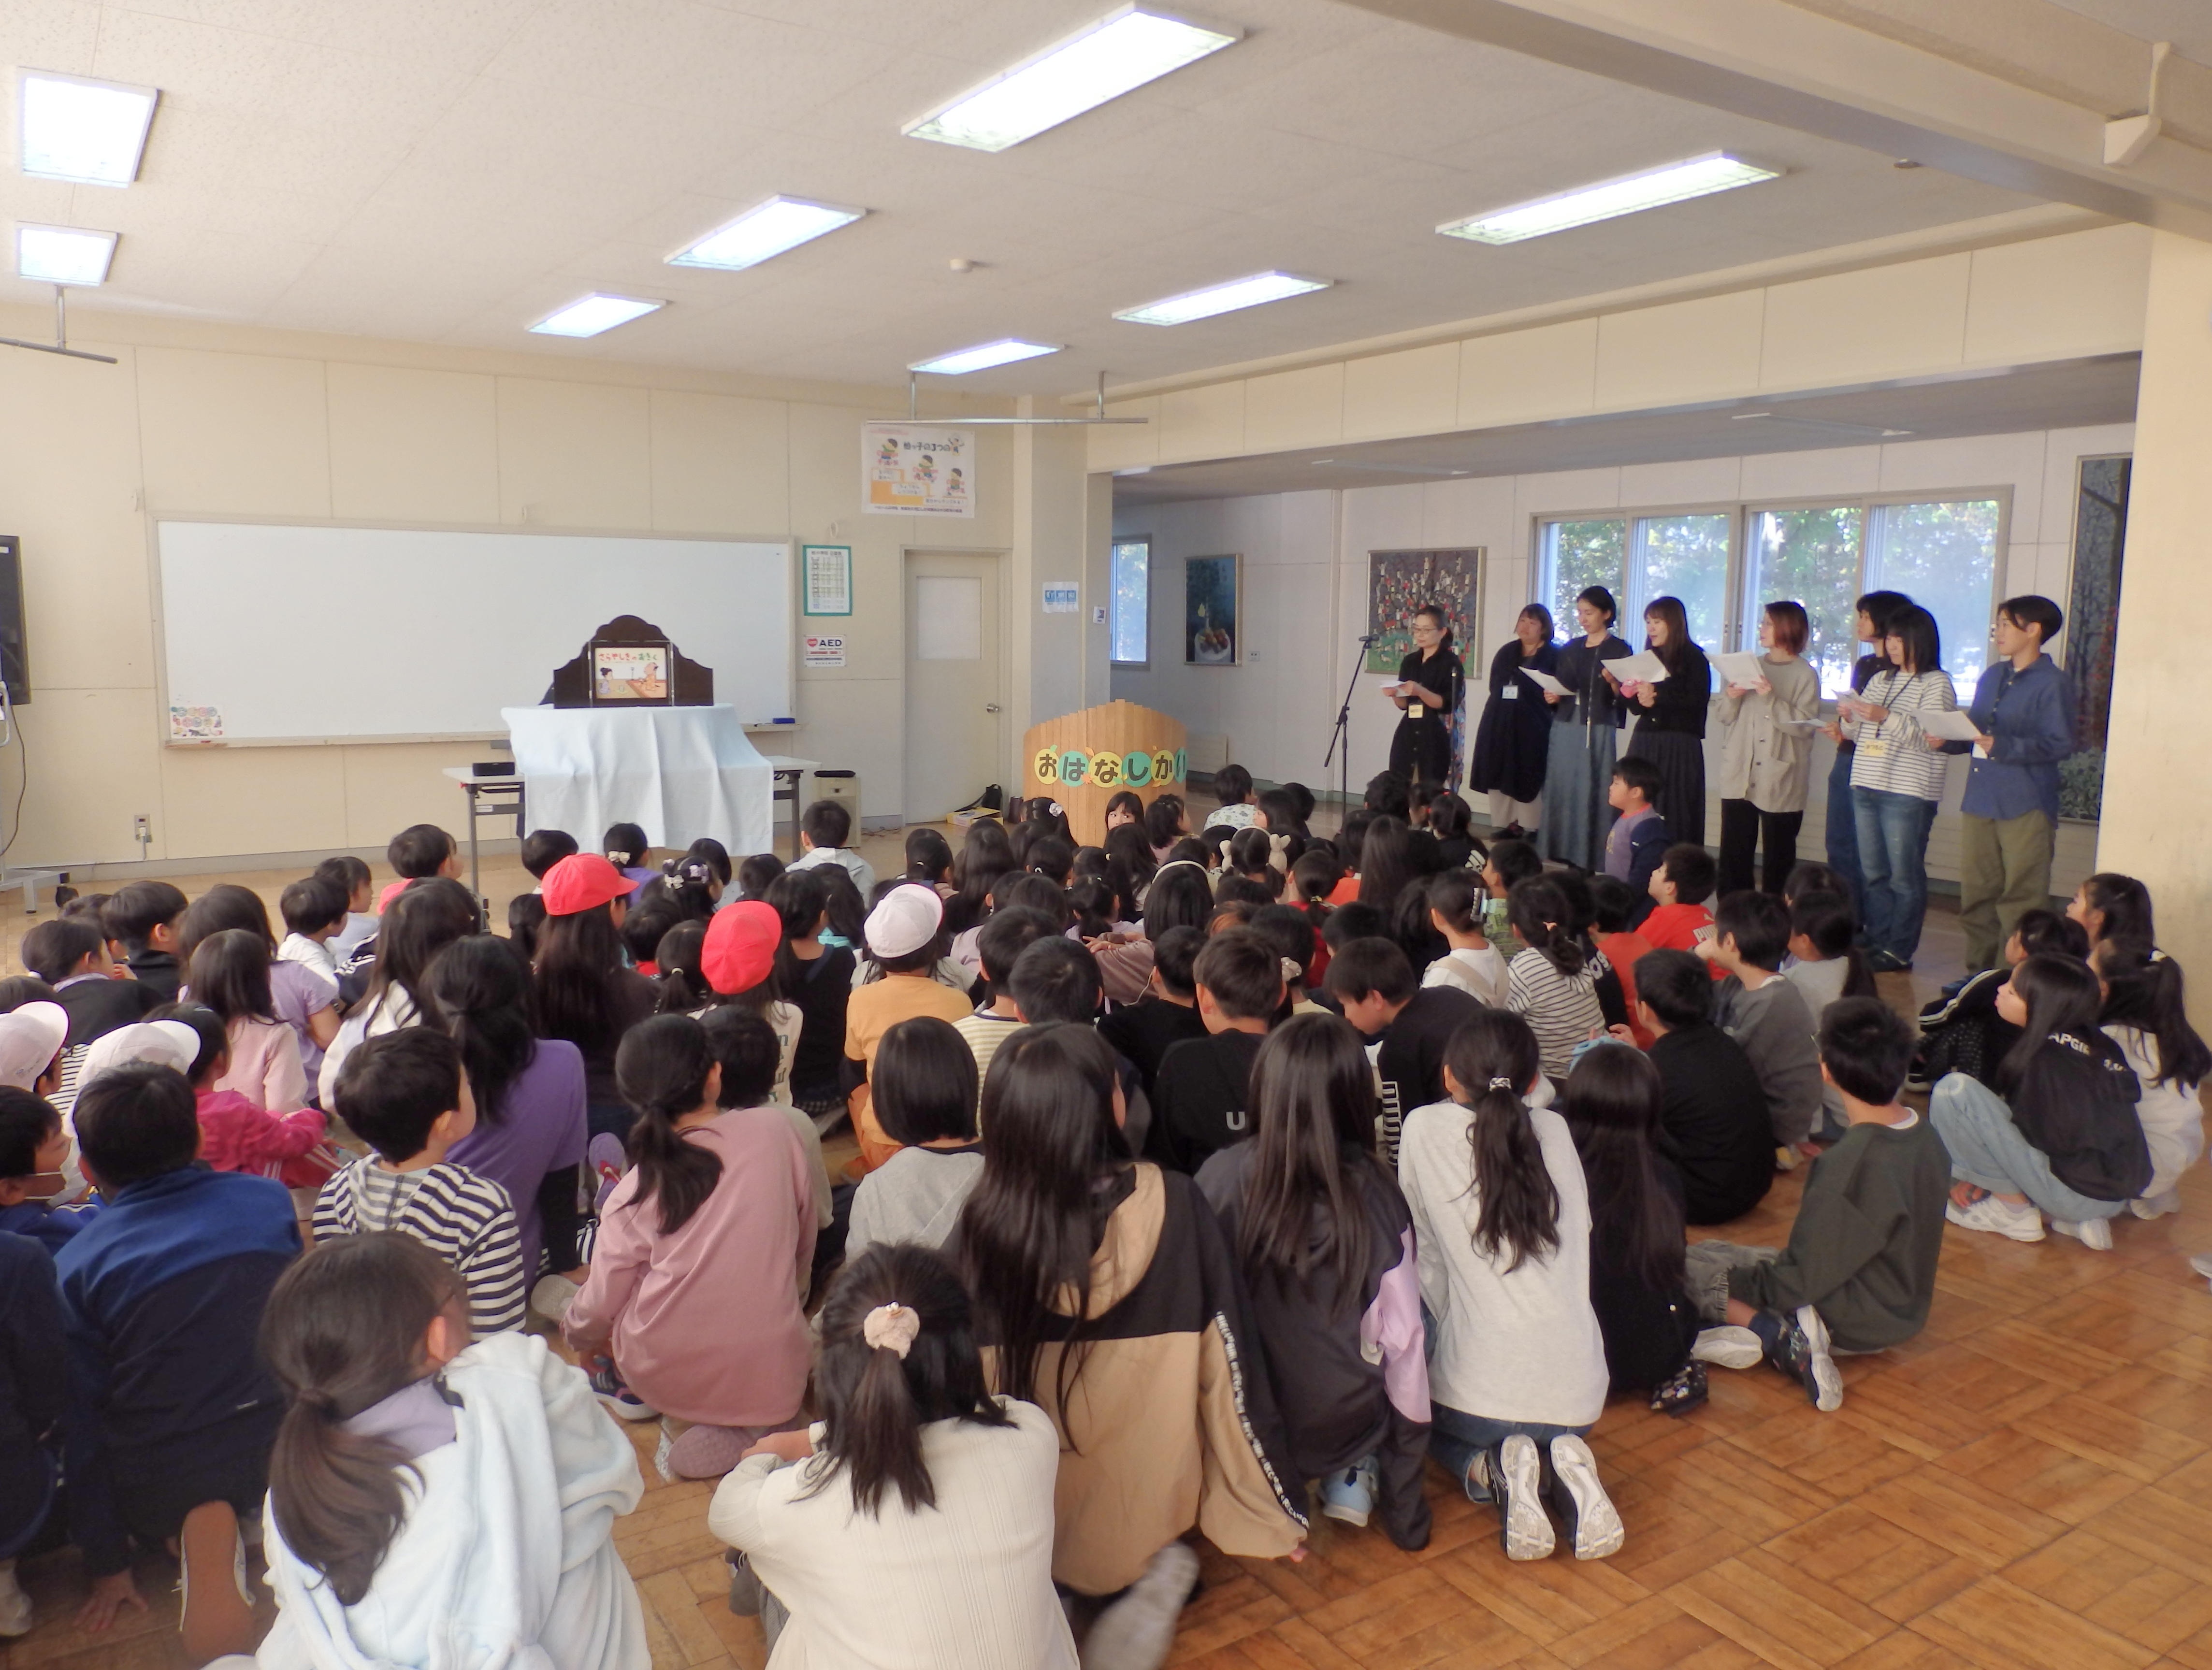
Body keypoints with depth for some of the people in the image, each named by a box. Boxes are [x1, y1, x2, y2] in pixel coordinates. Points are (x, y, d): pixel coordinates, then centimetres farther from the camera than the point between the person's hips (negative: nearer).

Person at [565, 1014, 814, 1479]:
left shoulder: (636, 1191, -9)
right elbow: (805, 1247, 3)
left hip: (668, 1381, -1)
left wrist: (573, 1331, 24)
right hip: (777, 1383, 1)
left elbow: (599, 1308, 1)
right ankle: (753, 1428, 11)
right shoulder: (774, 1130, -8)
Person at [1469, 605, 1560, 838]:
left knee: (1529, 775, -6)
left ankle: (1529, 827, 0)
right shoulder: (1507, 652, 17)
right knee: (1501, 775, 3)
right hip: (1501, 724, 5)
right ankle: (1507, 824, 10)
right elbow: (1494, 685, 15)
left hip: (1533, 726, -5)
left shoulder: (1554, 655, 1)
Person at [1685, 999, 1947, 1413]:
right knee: (1709, 1250, 18)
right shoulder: (1926, 1138, -5)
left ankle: (1779, 1337, -15)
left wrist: (1738, 1280, -6)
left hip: (1853, 1324, -8)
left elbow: (1802, 1280, -23)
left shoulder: (1847, 1164, -31)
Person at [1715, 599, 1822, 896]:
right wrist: (1731, 698, -5)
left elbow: (1804, 725, -13)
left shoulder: (1805, 675, -1)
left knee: (1779, 858, 2)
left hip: (1780, 780, -4)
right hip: (1740, 776, 4)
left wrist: (1771, 699, -21)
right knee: (1734, 854, 2)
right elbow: (1727, 720, 14)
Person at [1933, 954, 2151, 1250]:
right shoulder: (2099, 1045, 9)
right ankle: (2083, 1219, 12)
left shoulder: (2044, 1057, -16)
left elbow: (2044, 1137, -13)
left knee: (1954, 1090, -13)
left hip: (2074, 1192, -9)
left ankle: (2014, 1211, -2)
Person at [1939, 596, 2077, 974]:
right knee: (1975, 895, 11)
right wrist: (1947, 741, 4)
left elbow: (2060, 744, -15)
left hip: (2025, 808, -7)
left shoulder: (2052, 684, -8)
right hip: (1980, 801, 7)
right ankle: (1977, 974, 21)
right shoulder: (1992, 676, 17)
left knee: (2021, 902, -3)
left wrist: (2003, 747, -25)